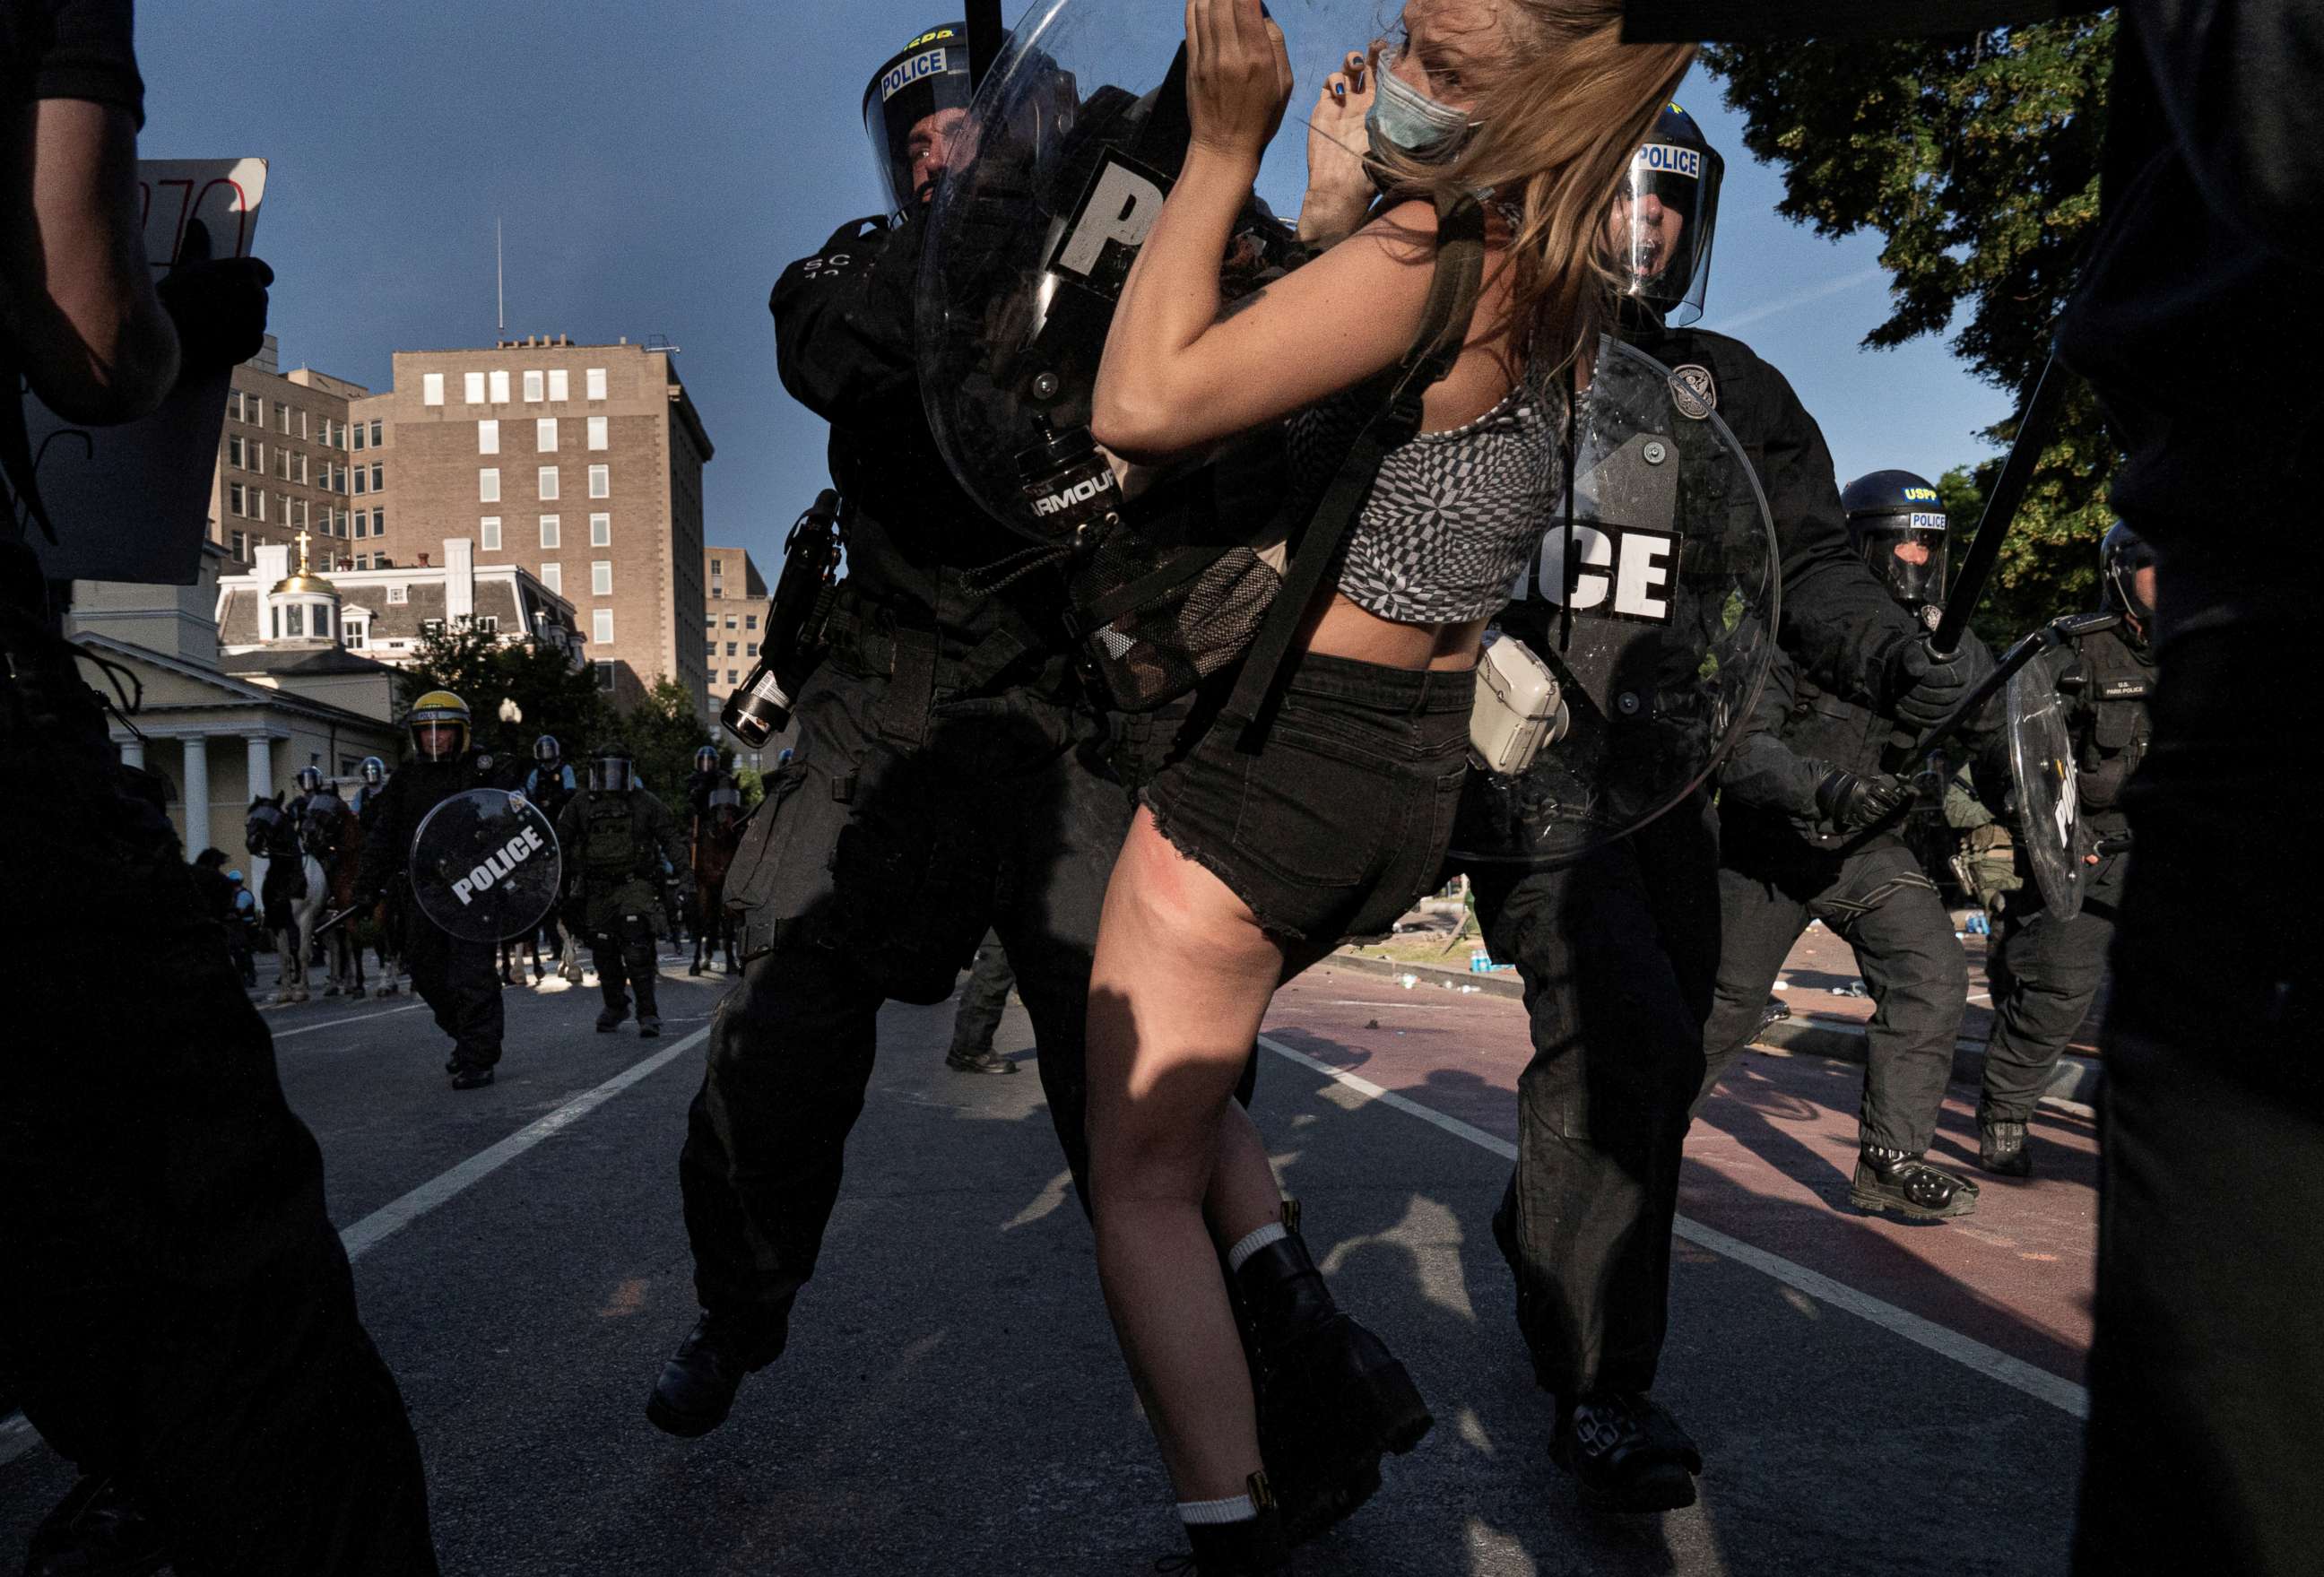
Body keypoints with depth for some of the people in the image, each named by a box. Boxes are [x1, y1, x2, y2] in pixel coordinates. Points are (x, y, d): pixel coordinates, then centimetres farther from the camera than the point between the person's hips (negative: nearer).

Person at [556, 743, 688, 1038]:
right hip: (596, 890, 3)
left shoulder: (645, 803, 5)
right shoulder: (580, 804, 8)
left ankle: (648, 1013, -13)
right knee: (604, 952, 8)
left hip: (634, 884, -3)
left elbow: (671, 838, 6)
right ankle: (615, 1006, 28)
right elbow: (559, 844, 13)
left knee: (637, 946, -17)